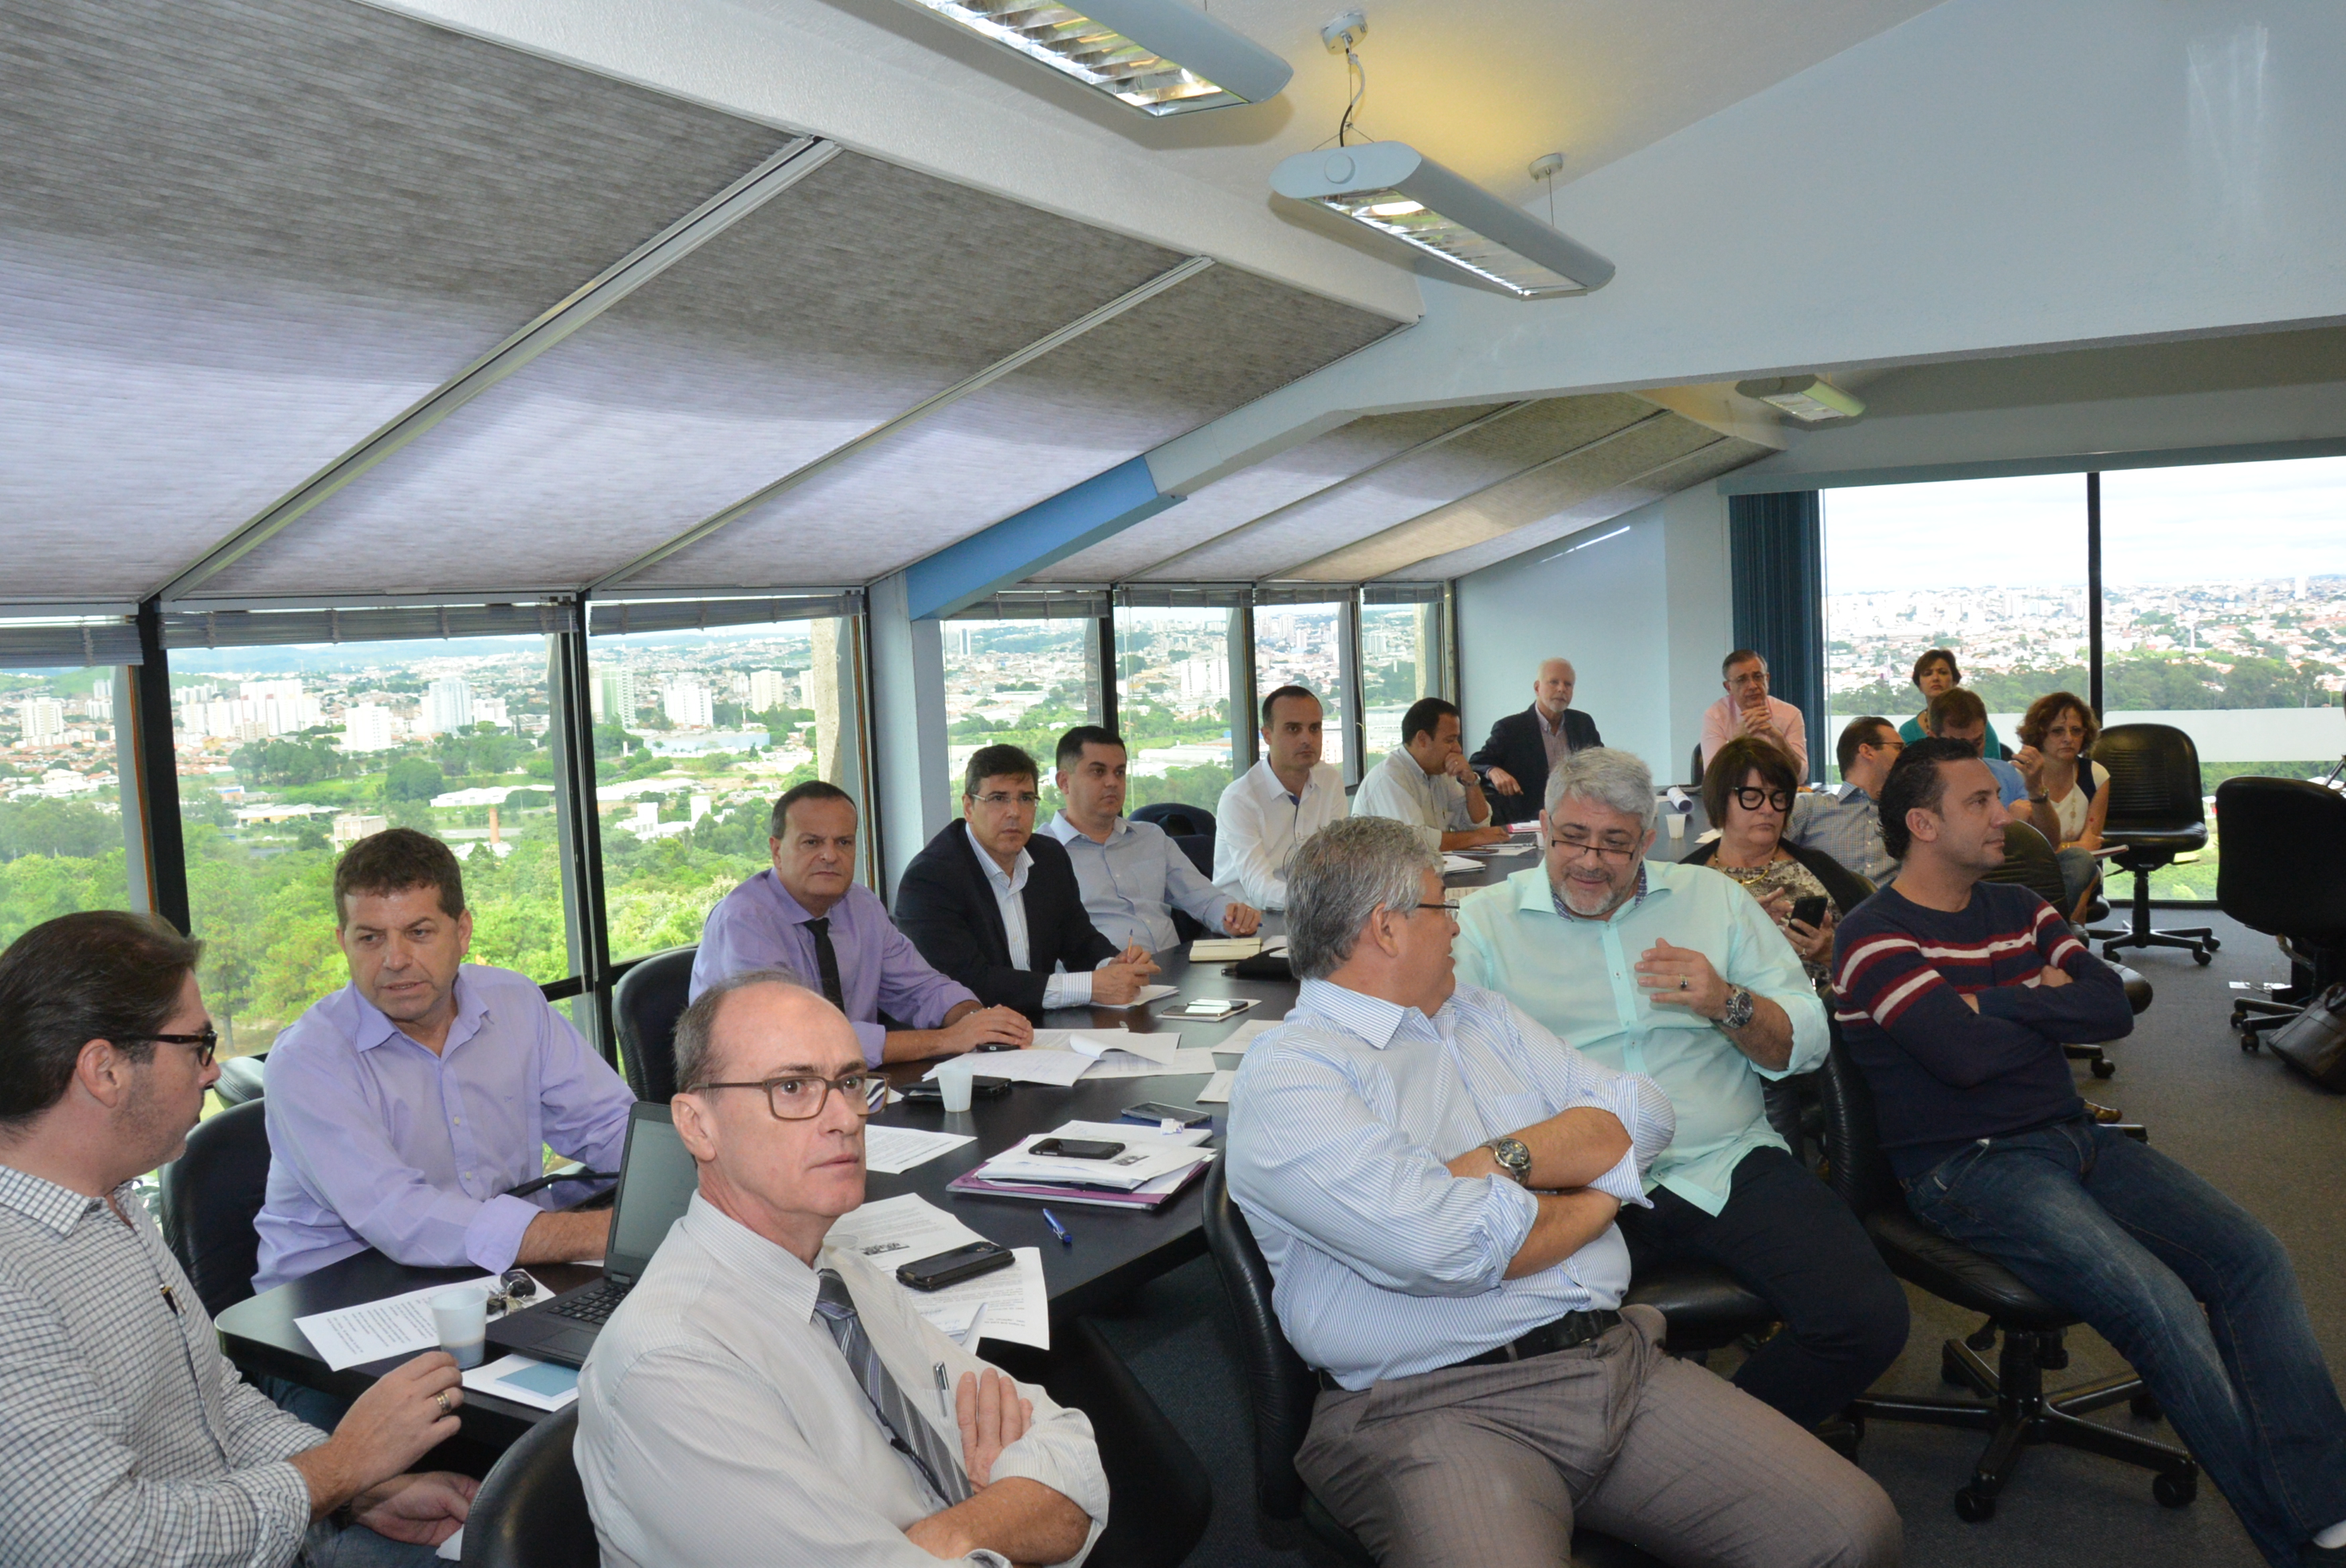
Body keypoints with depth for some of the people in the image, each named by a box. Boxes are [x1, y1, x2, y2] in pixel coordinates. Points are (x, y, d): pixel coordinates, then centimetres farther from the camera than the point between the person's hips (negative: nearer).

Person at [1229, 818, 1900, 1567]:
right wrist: (1598, 1195, -1)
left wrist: (1503, 1160, -9)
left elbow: (1640, 1117, 10)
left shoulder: (1483, 1015, 19)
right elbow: (1445, 1246, -19)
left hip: (1618, 1356, 7)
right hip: (1434, 1404, -6)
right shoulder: (1286, 1075, -8)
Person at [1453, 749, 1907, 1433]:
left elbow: (1805, 1045, 12)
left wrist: (1728, 1005, -8)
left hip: (1727, 1164, 3)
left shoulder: (1713, 897, 15)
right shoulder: (1488, 921, 8)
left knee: (1870, 1320, -19)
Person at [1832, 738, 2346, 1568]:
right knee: (2162, 1306, -25)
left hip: (2073, 1137, 8)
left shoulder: (2018, 909, 15)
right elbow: (1966, 1053, -20)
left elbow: (2114, 1007, 4)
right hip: (1968, 1165, -8)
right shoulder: (1874, 937, -9)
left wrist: (1999, 1002, -9)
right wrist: (2050, 1003, -2)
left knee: (2254, 1257, -12)